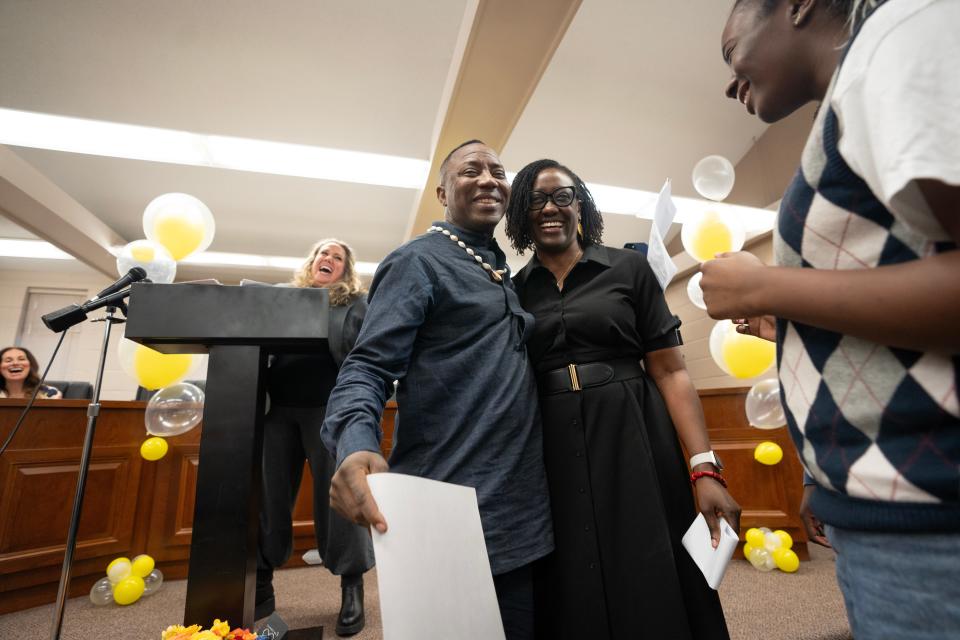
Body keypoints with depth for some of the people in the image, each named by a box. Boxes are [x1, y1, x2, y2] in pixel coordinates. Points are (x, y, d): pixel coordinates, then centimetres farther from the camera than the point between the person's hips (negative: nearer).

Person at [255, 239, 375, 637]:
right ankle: (260, 585, 26)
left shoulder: (355, 303, 9)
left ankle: (352, 589, 14)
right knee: (268, 494, 9)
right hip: (279, 407, 4)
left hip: (328, 409, -3)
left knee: (336, 494, 0)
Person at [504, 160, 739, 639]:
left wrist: (706, 467, -10)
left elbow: (671, 371, -1)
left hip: (634, 445, -1)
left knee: (654, 594, 9)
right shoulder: (513, 292, 6)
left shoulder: (628, 267, 2)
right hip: (554, 461, 2)